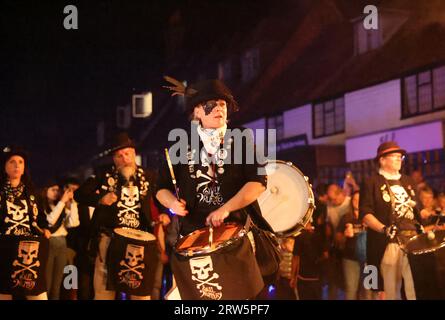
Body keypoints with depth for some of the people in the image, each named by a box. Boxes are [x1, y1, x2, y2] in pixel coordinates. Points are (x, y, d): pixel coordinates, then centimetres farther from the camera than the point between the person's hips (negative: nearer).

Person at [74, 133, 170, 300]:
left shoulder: (148, 177, 8)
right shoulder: (104, 175, 2)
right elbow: (79, 194, 1)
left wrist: (162, 215, -5)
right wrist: (100, 199, -15)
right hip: (110, 239, -1)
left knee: (141, 290, 5)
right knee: (104, 290, 2)